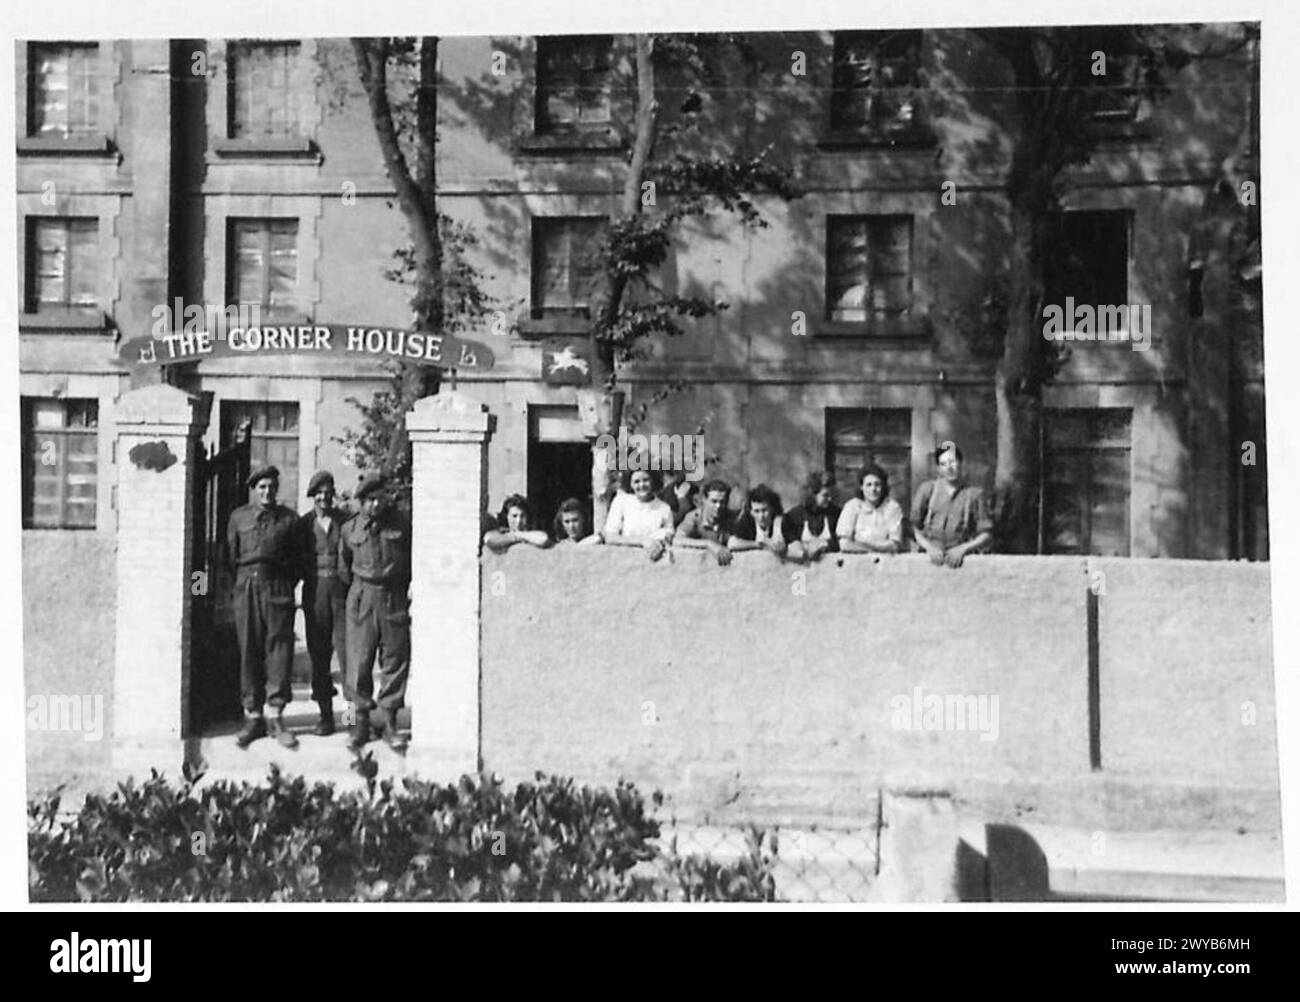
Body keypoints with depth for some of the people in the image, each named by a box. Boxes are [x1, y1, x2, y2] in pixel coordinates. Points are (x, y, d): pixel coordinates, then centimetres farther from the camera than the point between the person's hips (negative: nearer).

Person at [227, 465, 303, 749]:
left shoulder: (288, 519, 7)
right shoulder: (238, 517, 10)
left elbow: (298, 558, 10)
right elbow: (230, 555, 15)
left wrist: (287, 584, 5)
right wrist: (241, 582, 11)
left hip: (277, 589, -1)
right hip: (245, 589, 1)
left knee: (279, 650, -4)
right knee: (248, 652, 2)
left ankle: (276, 718, 1)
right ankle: (252, 717, 8)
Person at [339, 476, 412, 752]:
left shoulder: (400, 523, 3)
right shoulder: (350, 529, 4)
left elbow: (413, 558, 11)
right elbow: (344, 566, 16)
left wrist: (412, 586, 7)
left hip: (395, 597, 0)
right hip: (362, 597, 0)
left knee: (396, 660, 1)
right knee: (359, 662, -2)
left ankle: (389, 723, 10)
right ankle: (360, 723, 9)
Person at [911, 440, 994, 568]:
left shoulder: (974, 494, 7)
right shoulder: (928, 489, 10)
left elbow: (986, 535, 6)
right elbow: (912, 527, 10)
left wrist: (963, 548, -8)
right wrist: (929, 547, -6)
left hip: (961, 561, 0)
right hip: (930, 559, 1)